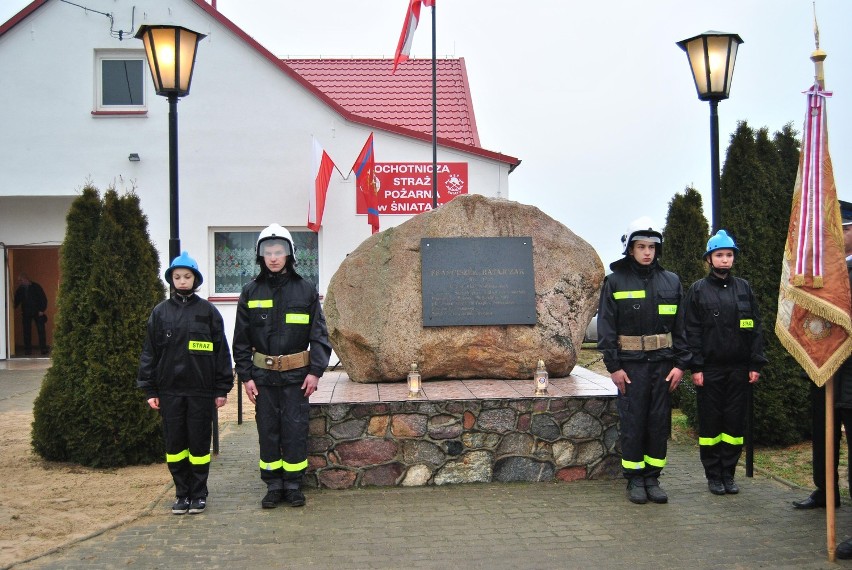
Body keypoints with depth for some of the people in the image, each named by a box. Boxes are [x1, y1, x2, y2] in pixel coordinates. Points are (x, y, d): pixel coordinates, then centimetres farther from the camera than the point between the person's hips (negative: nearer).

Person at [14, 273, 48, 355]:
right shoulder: (20, 289, 3)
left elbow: (43, 299, -5)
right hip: (26, 313, 3)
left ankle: (43, 348, 1)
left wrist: (42, 310, -11)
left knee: (41, 330, -4)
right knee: (27, 331, 1)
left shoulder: (36, 287, -7)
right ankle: (28, 349, 7)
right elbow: (16, 300, 9)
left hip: (37, 312, -3)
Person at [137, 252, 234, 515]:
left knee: (199, 443, 5)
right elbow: (150, 353, 7)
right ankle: (182, 493, 18)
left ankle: (199, 494, 16)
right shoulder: (160, 312, 5)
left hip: (201, 390, -2)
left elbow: (221, 351, 2)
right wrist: (150, 390, 2)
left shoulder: (208, 311, 1)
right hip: (170, 390, 2)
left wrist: (222, 389, 0)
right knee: (175, 444, 7)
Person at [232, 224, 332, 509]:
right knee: (268, 430, 7)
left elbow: (319, 335, 1)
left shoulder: (305, 290, 0)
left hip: (296, 375, -1)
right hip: (263, 375, 1)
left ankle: (293, 485, 14)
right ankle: (273, 485, 18)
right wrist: (245, 375, 0)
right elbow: (241, 339, 6)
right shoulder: (251, 292, 3)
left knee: (296, 429, 2)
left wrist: (315, 371, -7)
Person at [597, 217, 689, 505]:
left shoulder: (671, 282, 8)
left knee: (660, 421, 6)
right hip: (630, 363, -3)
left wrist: (680, 364, 1)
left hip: (663, 362, 3)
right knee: (633, 421, 1)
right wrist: (613, 366, -8)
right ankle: (635, 479, 12)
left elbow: (681, 327, 9)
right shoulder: (615, 281, 0)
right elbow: (606, 327, -2)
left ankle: (652, 478, 17)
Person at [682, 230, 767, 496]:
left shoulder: (743, 288, 10)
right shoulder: (698, 290, 2)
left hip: (739, 369, 3)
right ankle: (713, 476, 12)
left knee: (735, 422, 6)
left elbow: (756, 327, 9)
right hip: (710, 369, -2)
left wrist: (755, 364, 2)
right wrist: (696, 367, -8)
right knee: (710, 423, 3)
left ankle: (728, 473, 16)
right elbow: (691, 332, -2)